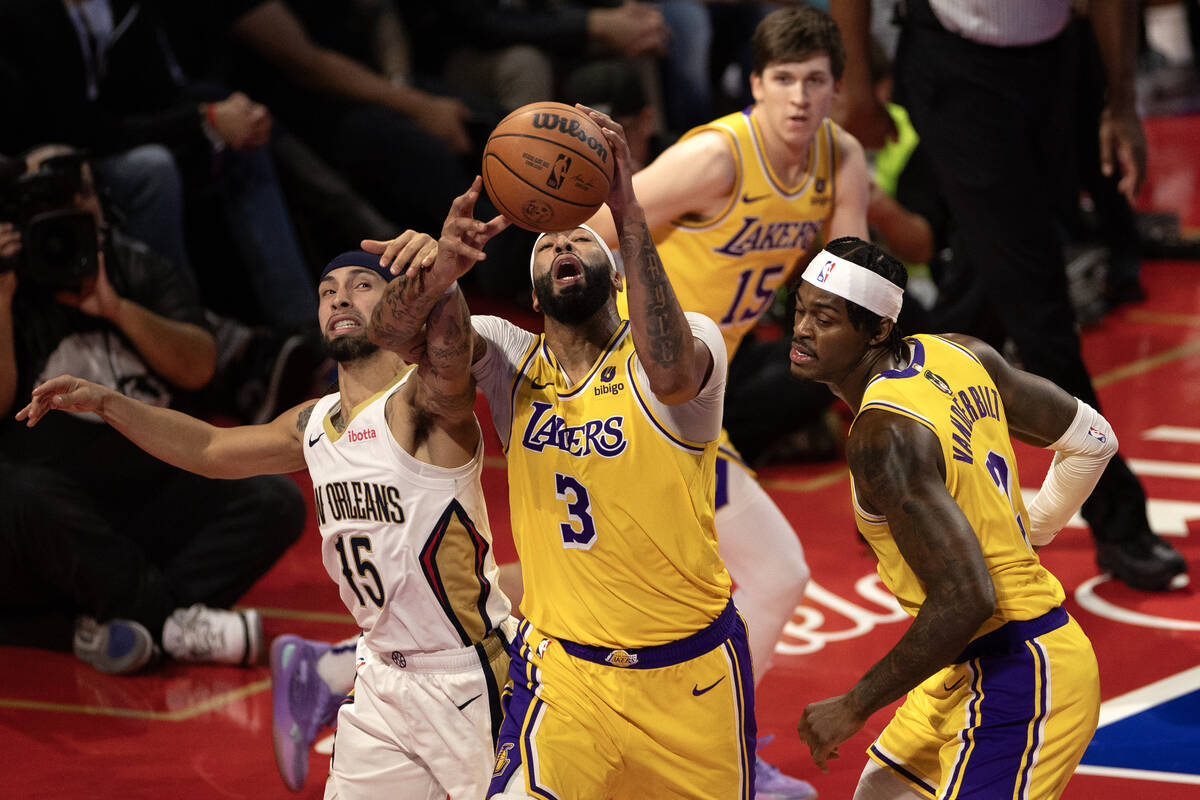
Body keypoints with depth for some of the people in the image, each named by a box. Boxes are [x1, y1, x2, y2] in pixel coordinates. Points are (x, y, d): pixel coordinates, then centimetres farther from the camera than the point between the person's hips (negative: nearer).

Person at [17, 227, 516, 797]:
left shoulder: (422, 401, -16)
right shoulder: (313, 424, 9)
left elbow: (445, 355, -40)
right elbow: (211, 449, 24)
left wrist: (439, 285, -62)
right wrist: (105, 403, 17)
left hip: (467, 679, -7)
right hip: (383, 680, 7)